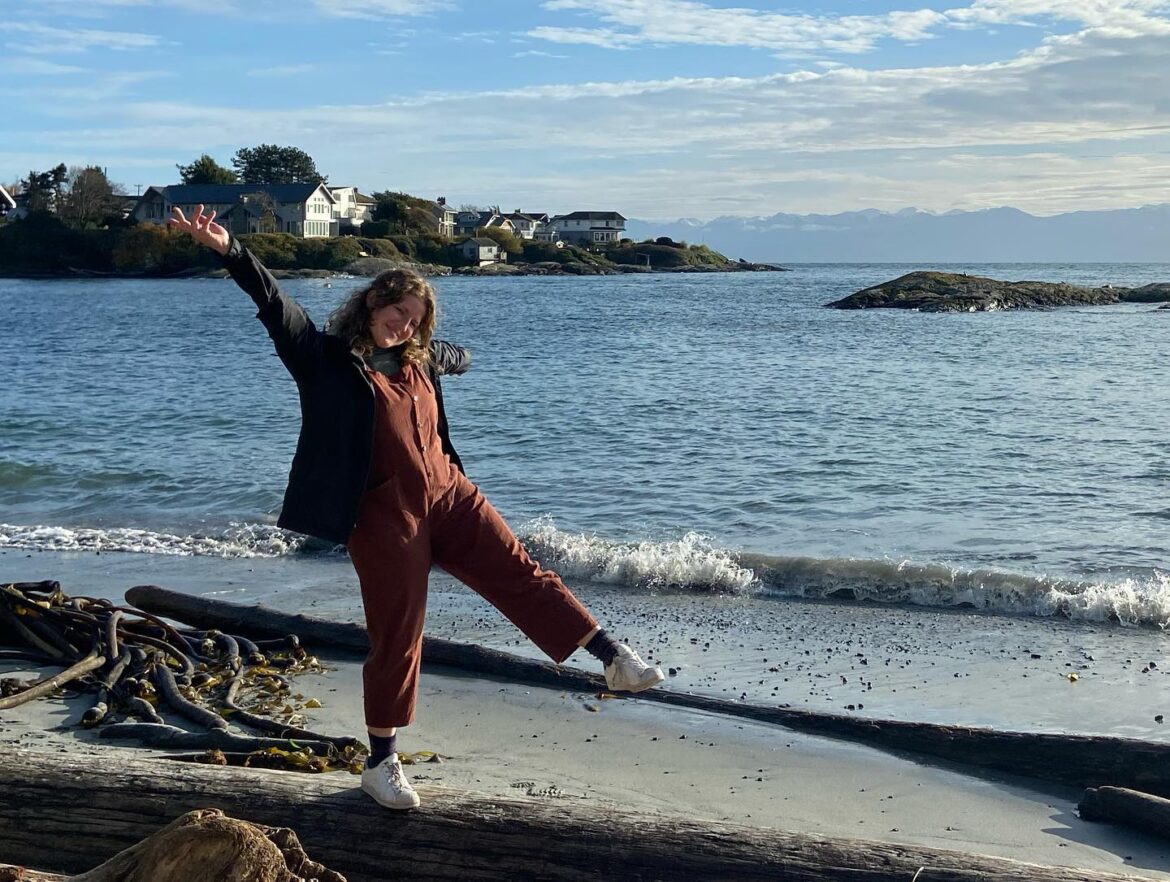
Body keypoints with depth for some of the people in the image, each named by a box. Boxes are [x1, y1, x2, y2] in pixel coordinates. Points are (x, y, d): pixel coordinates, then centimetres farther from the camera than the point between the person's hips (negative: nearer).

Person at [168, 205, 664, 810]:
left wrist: (462, 358, 57)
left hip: (448, 496, 6)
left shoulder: (417, 358, 12)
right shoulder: (326, 357, -7)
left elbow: (448, 354, 36)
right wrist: (230, 251, -35)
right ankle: (382, 762, 17)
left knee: (521, 576, 2)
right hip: (383, 516, -6)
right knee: (396, 637, 1)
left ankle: (614, 660, 8)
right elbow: (276, 306, -22)